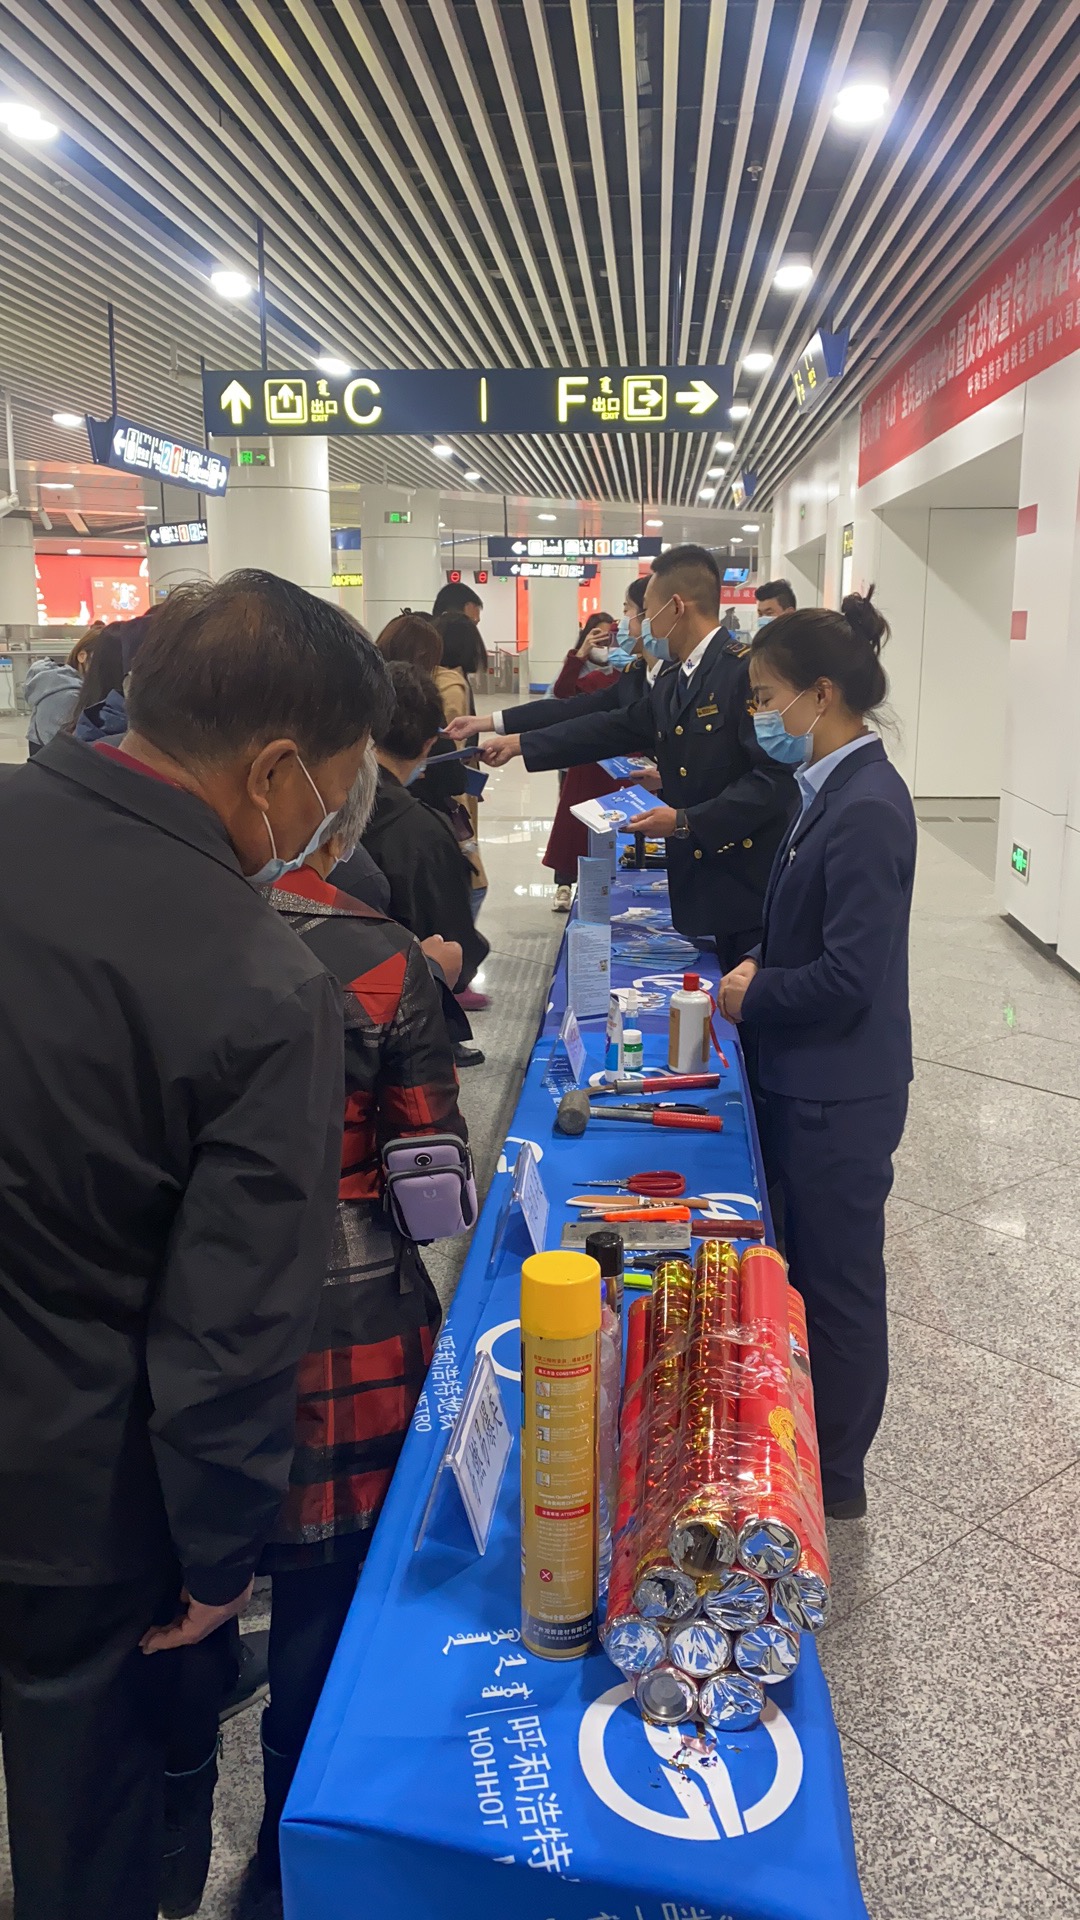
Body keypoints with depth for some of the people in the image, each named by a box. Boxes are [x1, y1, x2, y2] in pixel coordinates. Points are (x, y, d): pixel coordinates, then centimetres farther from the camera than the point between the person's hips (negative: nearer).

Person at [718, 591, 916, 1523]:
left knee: (838, 1284, 9)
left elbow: (847, 980, -25)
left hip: (840, 1095, -9)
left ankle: (834, 1480, 29)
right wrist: (760, 965, 0)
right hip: (812, 1082, 9)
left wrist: (751, 997, -10)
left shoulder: (865, 809, -24)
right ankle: (810, 1440, 41)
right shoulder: (834, 787, 5)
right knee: (810, 1268, 22)